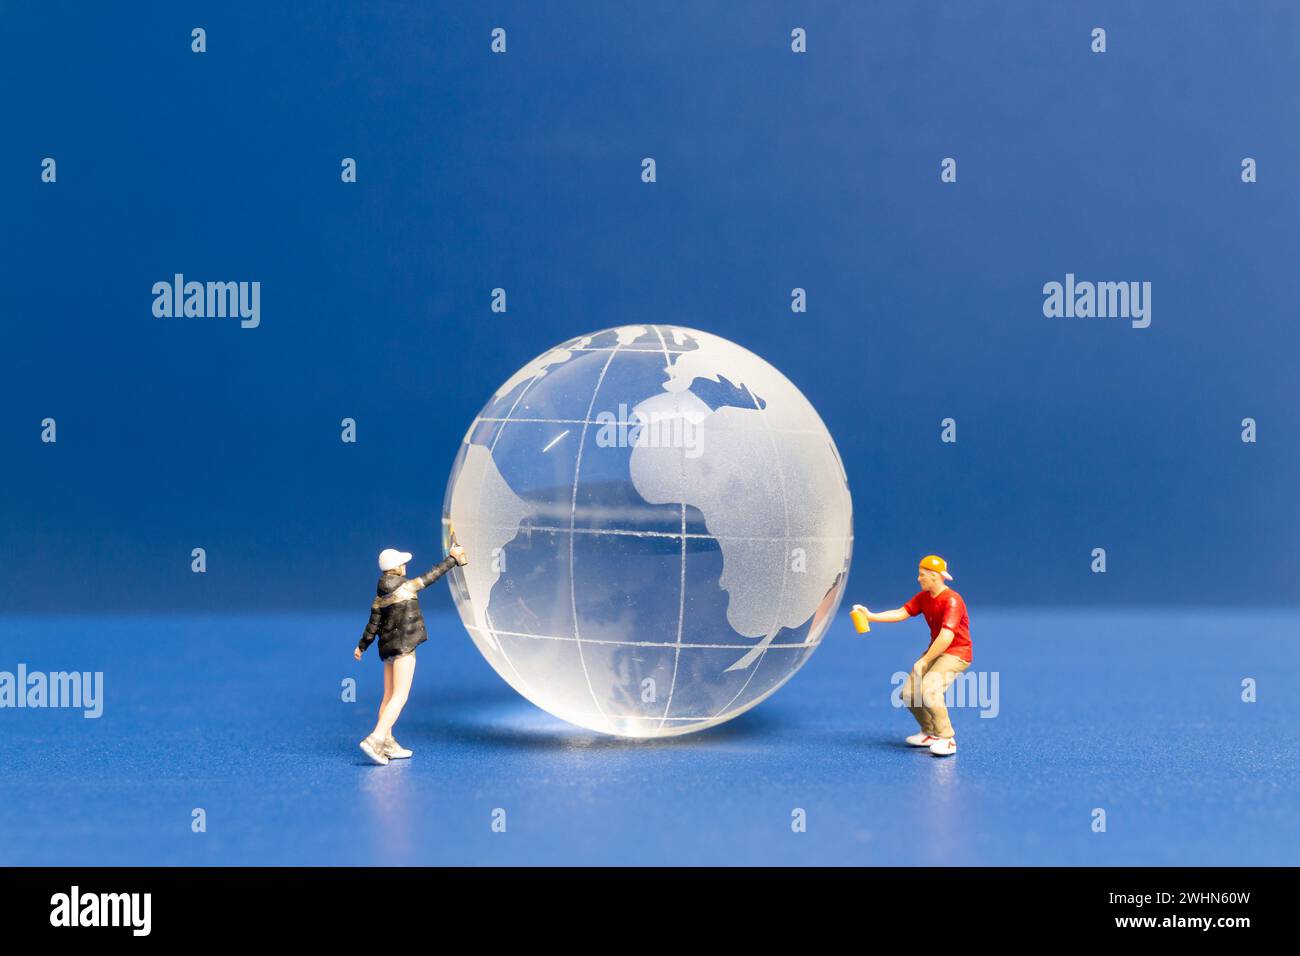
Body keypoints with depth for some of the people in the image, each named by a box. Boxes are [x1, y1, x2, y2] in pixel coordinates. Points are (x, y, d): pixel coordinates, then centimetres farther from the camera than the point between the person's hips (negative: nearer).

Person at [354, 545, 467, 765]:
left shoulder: (381, 593, 8)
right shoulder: (405, 586, -10)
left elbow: (374, 623, 9)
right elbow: (431, 576, -1)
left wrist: (362, 646, 19)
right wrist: (452, 558, 10)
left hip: (388, 646, 8)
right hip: (403, 646, -8)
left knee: (389, 696, 13)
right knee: (400, 697, -12)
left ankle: (387, 744, 18)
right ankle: (374, 741, -24)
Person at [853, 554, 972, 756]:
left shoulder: (952, 601, -23)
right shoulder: (924, 597, 5)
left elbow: (947, 636, -31)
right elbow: (901, 613, 0)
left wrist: (923, 661, -26)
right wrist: (870, 616, -12)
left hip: (956, 653, -9)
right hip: (936, 650, 9)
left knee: (929, 690, -29)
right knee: (908, 694, 4)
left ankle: (947, 739, -16)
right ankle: (930, 733, 24)